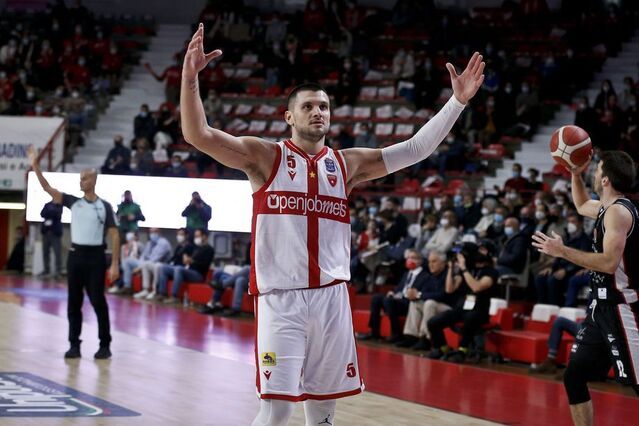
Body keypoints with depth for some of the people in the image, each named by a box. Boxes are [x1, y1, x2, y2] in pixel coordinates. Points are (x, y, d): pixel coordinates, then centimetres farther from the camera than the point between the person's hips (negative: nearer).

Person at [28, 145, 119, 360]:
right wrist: (35, 165, -10)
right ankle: (74, 344, 12)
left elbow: (114, 235, -4)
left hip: (95, 256, -4)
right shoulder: (73, 202, 7)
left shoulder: (104, 207, -3)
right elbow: (48, 188, 1)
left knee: (98, 301, -2)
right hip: (76, 255, 4)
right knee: (74, 302, 5)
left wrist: (115, 264, -11)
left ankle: (105, 345, 6)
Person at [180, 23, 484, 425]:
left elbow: (415, 149, 8)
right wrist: (190, 77, -26)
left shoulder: (348, 163, 12)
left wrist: (458, 102, -1)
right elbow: (198, 135, -11)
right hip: (281, 298, -4)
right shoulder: (265, 157, 1)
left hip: (331, 298, 4)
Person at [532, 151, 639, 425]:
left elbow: (609, 263, -26)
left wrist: (562, 251, -18)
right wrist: (575, 174, 21)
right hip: (602, 307, 10)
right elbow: (582, 206, 37)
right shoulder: (607, 208, 13)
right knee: (574, 377, 12)